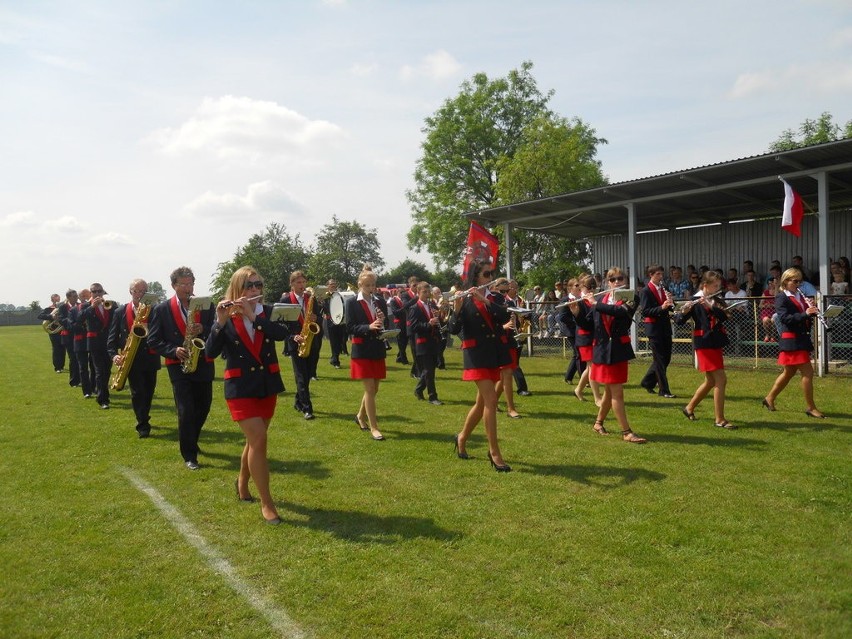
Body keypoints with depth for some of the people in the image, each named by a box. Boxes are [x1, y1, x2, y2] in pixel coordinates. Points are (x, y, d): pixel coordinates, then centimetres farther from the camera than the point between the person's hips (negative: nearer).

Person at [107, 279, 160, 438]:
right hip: (132, 359, -1)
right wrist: (114, 354, -11)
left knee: (148, 392, 11)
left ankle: (143, 420, 30)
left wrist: (146, 325, -21)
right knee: (137, 392, -6)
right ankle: (143, 425, 0)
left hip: (150, 358, 1)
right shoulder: (121, 311, 4)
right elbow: (113, 337, 4)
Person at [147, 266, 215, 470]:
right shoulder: (162, 309, 0)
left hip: (204, 365, 3)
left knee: (203, 408, 12)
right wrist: (174, 351, -15)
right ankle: (189, 456, 3)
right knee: (186, 412, -8)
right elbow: (153, 341, 1)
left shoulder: (206, 306, 5)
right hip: (179, 367, -3)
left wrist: (203, 330, -18)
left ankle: (191, 441, 37)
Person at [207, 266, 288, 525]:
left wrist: (253, 316, -27)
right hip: (240, 387, -4)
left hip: (267, 385, 4)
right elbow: (211, 352, -15)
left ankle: (242, 483, 41)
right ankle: (267, 503, -3)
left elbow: (283, 333, -18)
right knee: (259, 440, -13)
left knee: (255, 440, 16)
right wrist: (220, 322, -28)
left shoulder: (268, 312, 2)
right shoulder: (225, 316, -4)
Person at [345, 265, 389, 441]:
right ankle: (374, 427, 0)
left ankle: (361, 416, 35)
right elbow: (350, 328, -11)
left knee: (373, 388, 13)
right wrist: (369, 327, -24)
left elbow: (386, 327, 10)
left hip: (378, 351, 5)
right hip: (361, 351, -5)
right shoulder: (352, 302, -5)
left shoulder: (381, 302, 7)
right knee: (370, 389, -6)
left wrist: (382, 322, -12)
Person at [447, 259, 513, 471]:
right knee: (491, 400, -13)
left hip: (494, 353, 6)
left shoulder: (496, 297, 9)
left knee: (482, 401, 12)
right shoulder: (464, 300, -4)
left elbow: (504, 317, -11)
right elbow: (454, 330, -13)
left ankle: (462, 438, 32)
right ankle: (494, 452, -6)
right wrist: (457, 309, -29)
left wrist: (485, 300, -21)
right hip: (476, 354, -6)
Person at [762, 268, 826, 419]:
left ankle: (770, 399, 27)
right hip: (792, 340, -8)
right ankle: (811, 407, 1)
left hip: (802, 338, 8)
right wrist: (805, 313, -30)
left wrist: (812, 309, -7)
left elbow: (807, 316, 13)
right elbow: (784, 318, -20)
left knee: (789, 372, 15)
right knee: (808, 372, -8)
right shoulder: (781, 298, -9)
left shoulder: (800, 296, 15)